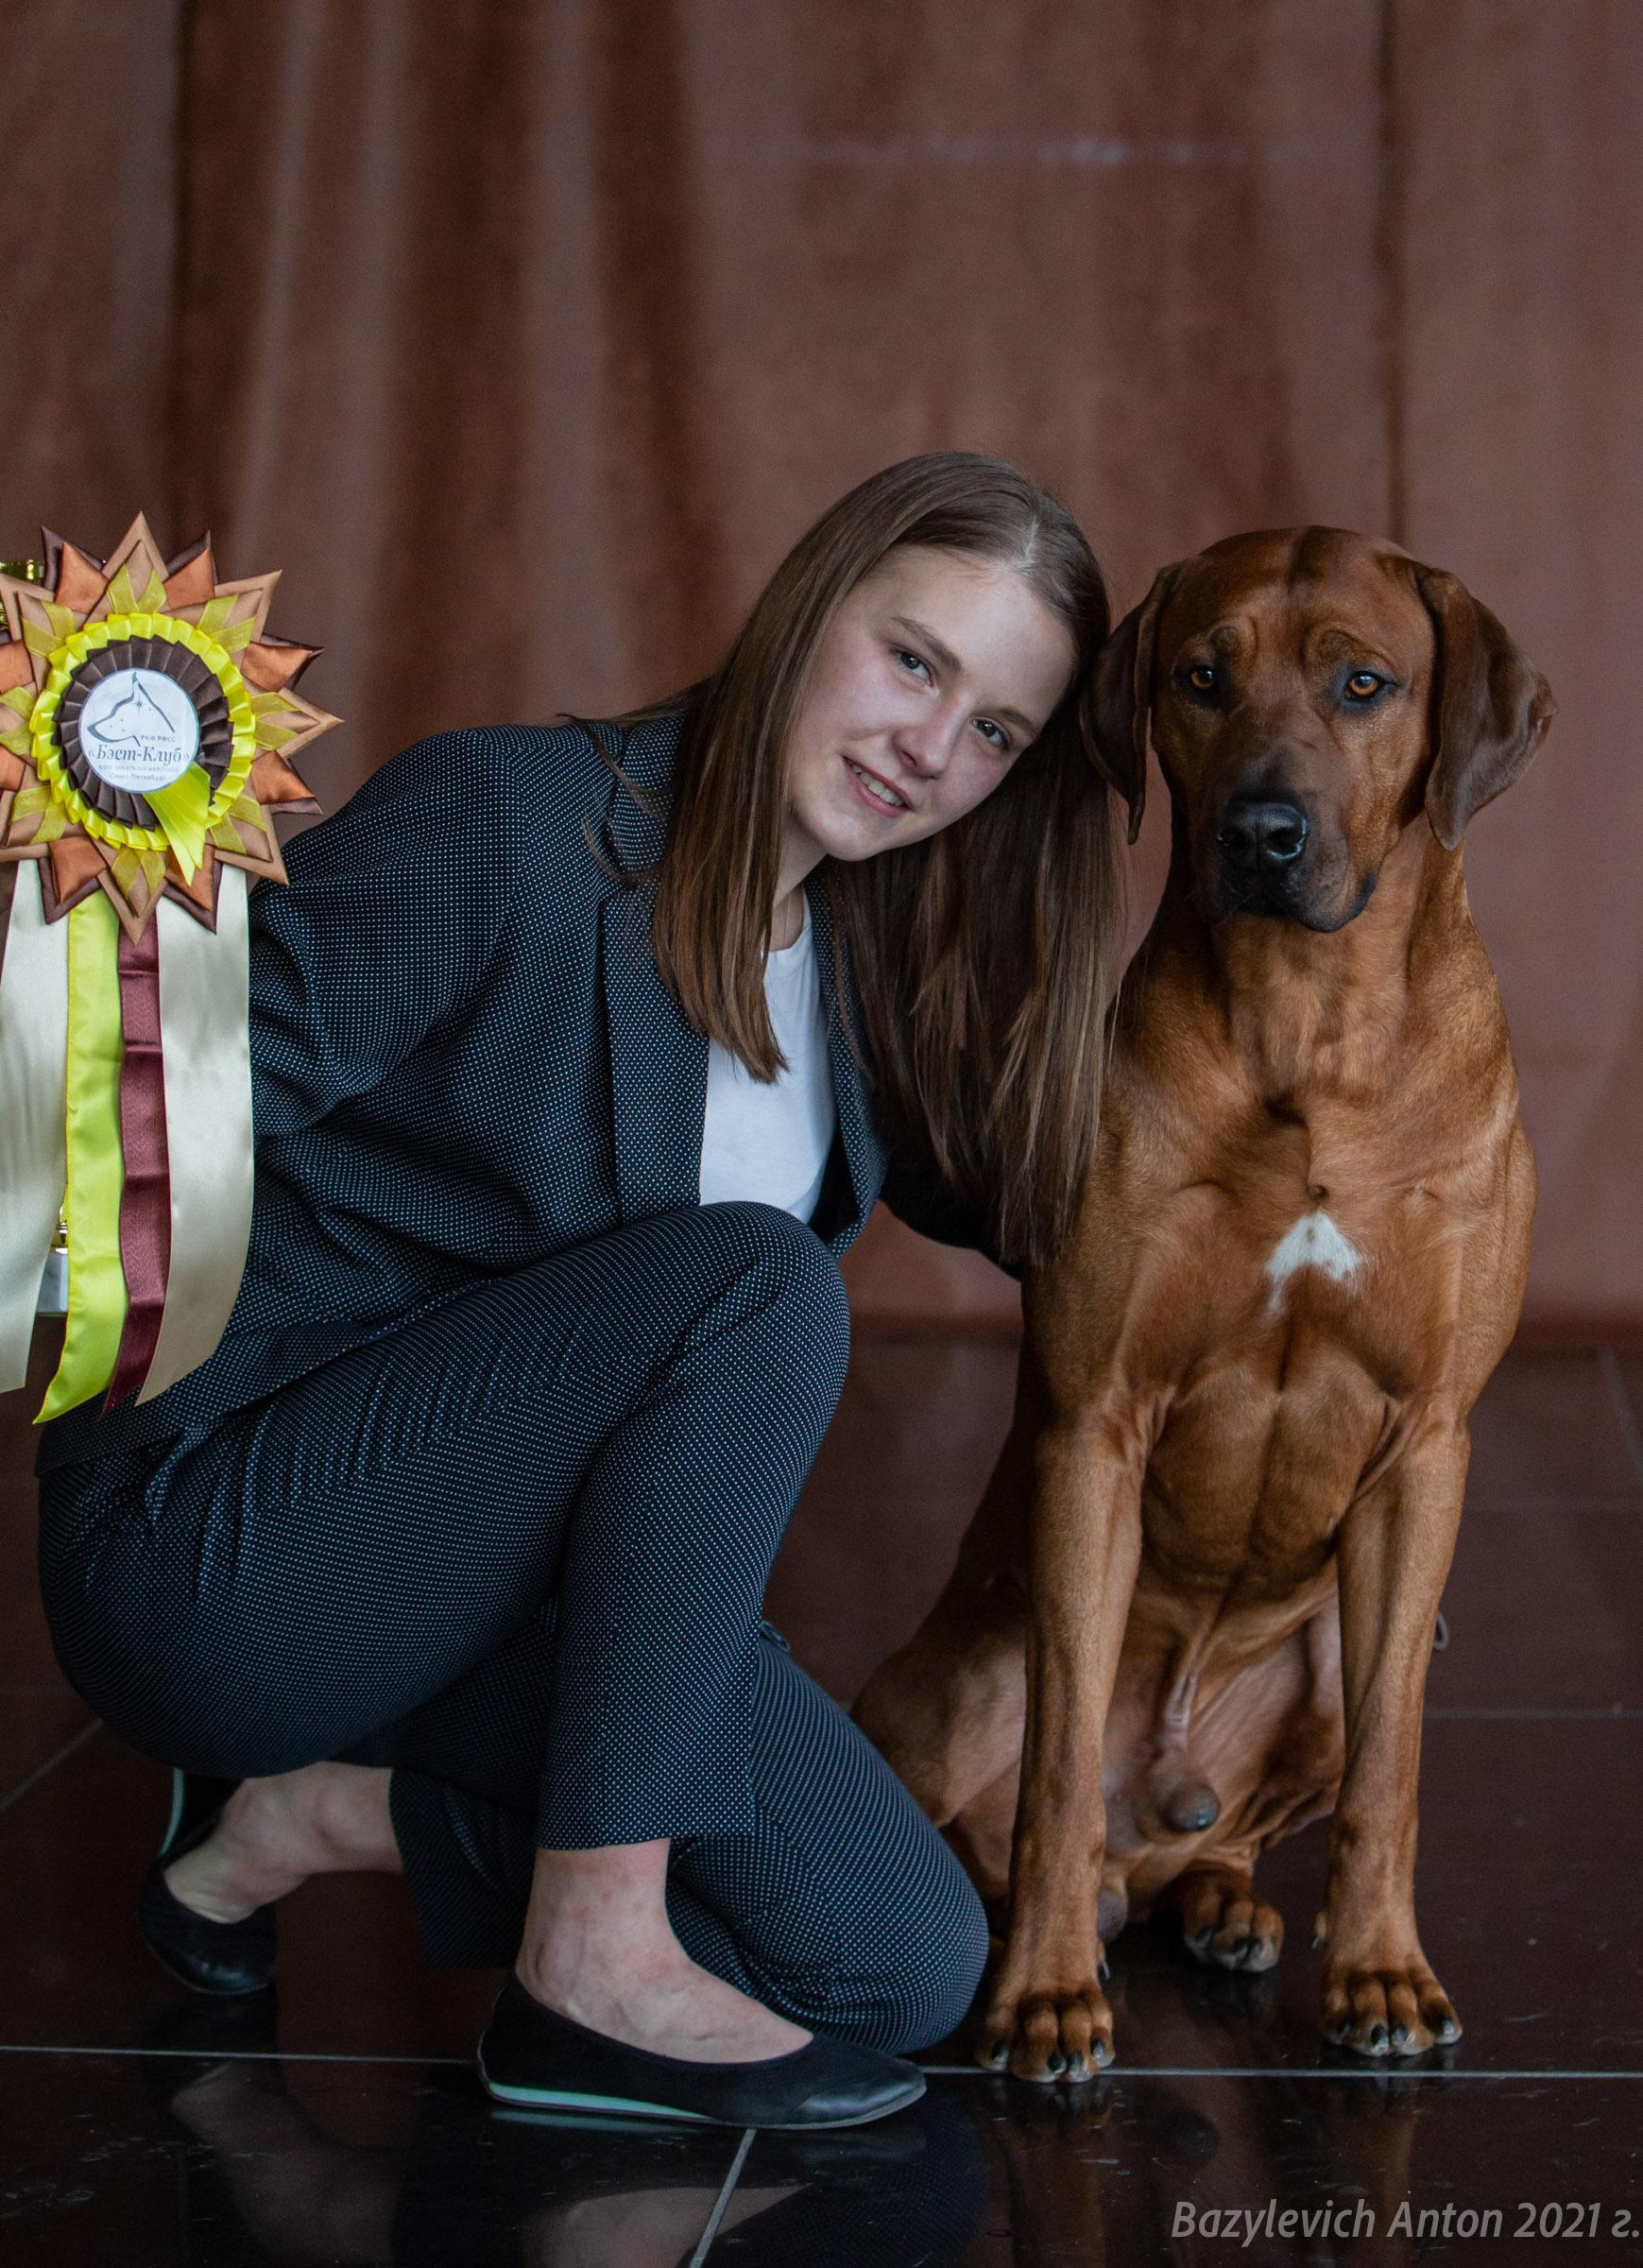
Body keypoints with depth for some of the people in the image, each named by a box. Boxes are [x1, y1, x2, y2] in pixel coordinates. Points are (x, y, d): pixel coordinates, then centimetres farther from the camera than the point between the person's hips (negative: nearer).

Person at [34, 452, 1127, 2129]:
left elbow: (1027, 1211, 19)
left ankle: (322, 1815, 4)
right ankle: (596, 1956, -23)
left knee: (905, 1969, -7)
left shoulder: (870, 973, 5)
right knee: (755, 1280, -28)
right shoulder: (506, 826, -17)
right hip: (210, 1547, -7)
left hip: (510, 1587, 7)